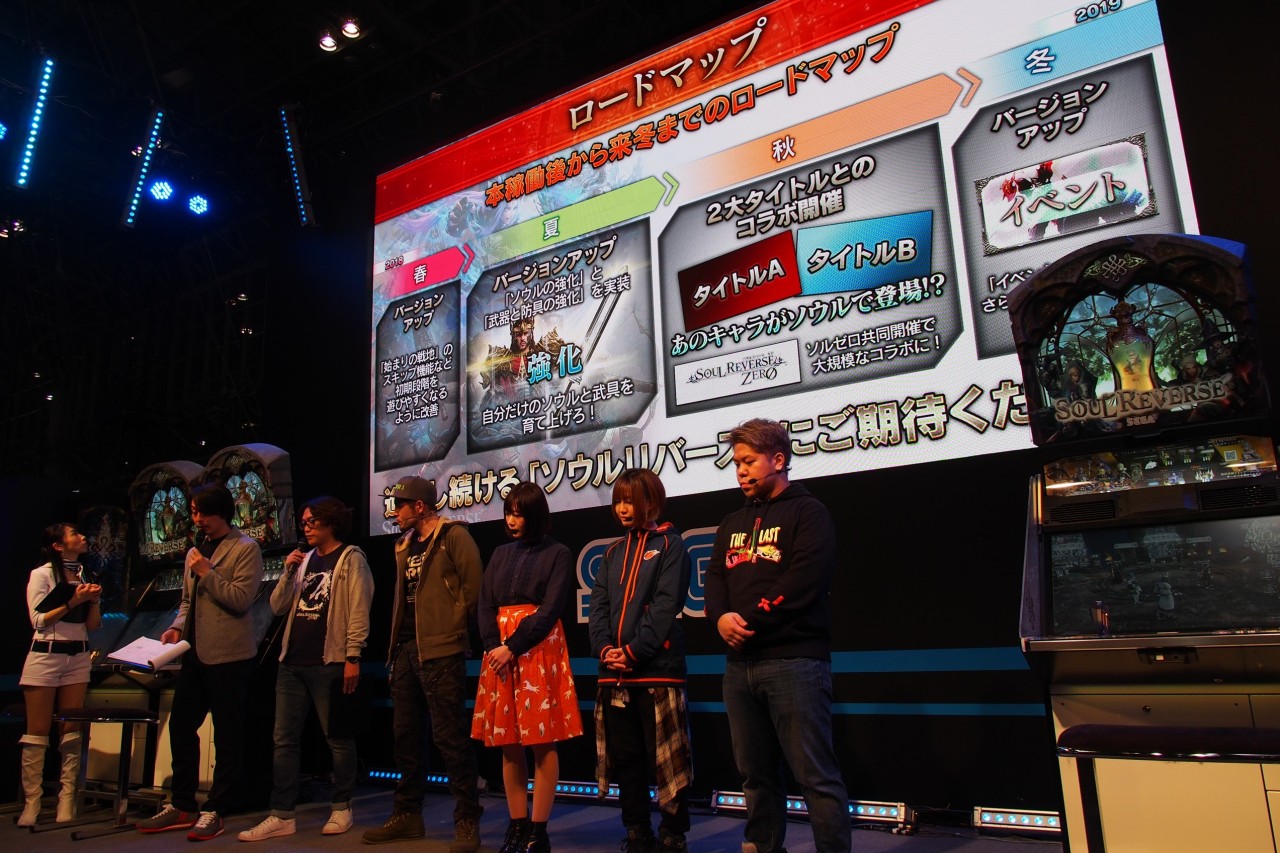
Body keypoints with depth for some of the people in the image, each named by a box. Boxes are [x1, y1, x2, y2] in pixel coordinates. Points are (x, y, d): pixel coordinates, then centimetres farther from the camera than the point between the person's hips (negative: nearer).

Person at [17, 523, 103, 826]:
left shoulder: (84, 576, 13)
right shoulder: (41, 574, -2)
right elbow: (38, 620, -9)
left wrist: (94, 600, -4)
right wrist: (73, 602, -18)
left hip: (78, 657, 5)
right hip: (45, 656, -5)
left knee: (71, 730, 2)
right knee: (38, 731, -2)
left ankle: (67, 798, 5)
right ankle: (31, 801, 3)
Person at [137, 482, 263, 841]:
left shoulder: (245, 549, -8)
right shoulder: (195, 551, 17)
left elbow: (240, 600, -17)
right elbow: (187, 600, 23)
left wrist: (207, 572, -15)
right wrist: (177, 626, 6)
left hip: (228, 655, -8)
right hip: (196, 653, 8)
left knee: (227, 736, 2)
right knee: (180, 725, 13)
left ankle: (214, 812, 12)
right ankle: (182, 806, 26)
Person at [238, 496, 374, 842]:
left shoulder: (350, 558, -4)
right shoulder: (305, 559, 15)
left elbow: (358, 611, -10)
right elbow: (278, 606, 13)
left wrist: (353, 658, -16)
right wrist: (288, 572, -1)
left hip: (329, 663, -7)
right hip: (292, 662, 7)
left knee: (338, 738, 4)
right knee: (284, 740, 7)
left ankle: (341, 809, 16)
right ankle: (282, 816, 14)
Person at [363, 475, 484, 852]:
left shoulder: (453, 535, -7)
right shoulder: (405, 545, 17)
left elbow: (473, 584, -12)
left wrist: (453, 625, -5)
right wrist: (397, 642, 15)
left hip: (440, 651, -8)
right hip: (406, 649, 8)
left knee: (450, 736, -6)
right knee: (405, 734, 14)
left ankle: (467, 822, 4)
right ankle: (407, 814, 27)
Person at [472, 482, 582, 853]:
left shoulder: (557, 554, 1)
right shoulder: (500, 555, 15)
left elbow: (550, 610, -8)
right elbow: (486, 606, 9)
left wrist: (513, 647, -15)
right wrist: (494, 646, -7)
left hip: (538, 651, -4)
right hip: (499, 652, 5)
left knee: (542, 742, -3)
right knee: (508, 743, 6)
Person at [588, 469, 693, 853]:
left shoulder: (669, 545, 0)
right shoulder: (613, 553, 18)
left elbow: (667, 604, -10)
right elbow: (598, 605, 11)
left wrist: (634, 651, -16)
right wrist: (604, 648, -6)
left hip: (656, 667, -6)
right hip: (613, 672, 6)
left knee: (664, 757, 0)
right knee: (625, 756, 11)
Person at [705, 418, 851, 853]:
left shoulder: (807, 512, -2)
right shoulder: (732, 523, 21)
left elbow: (802, 581, -14)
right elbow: (715, 579, 14)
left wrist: (750, 621, -14)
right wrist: (721, 617, -7)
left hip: (793, 660, -7)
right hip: (740, 664, 7)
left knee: (816, 775, -3)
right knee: (756, 773, 14)